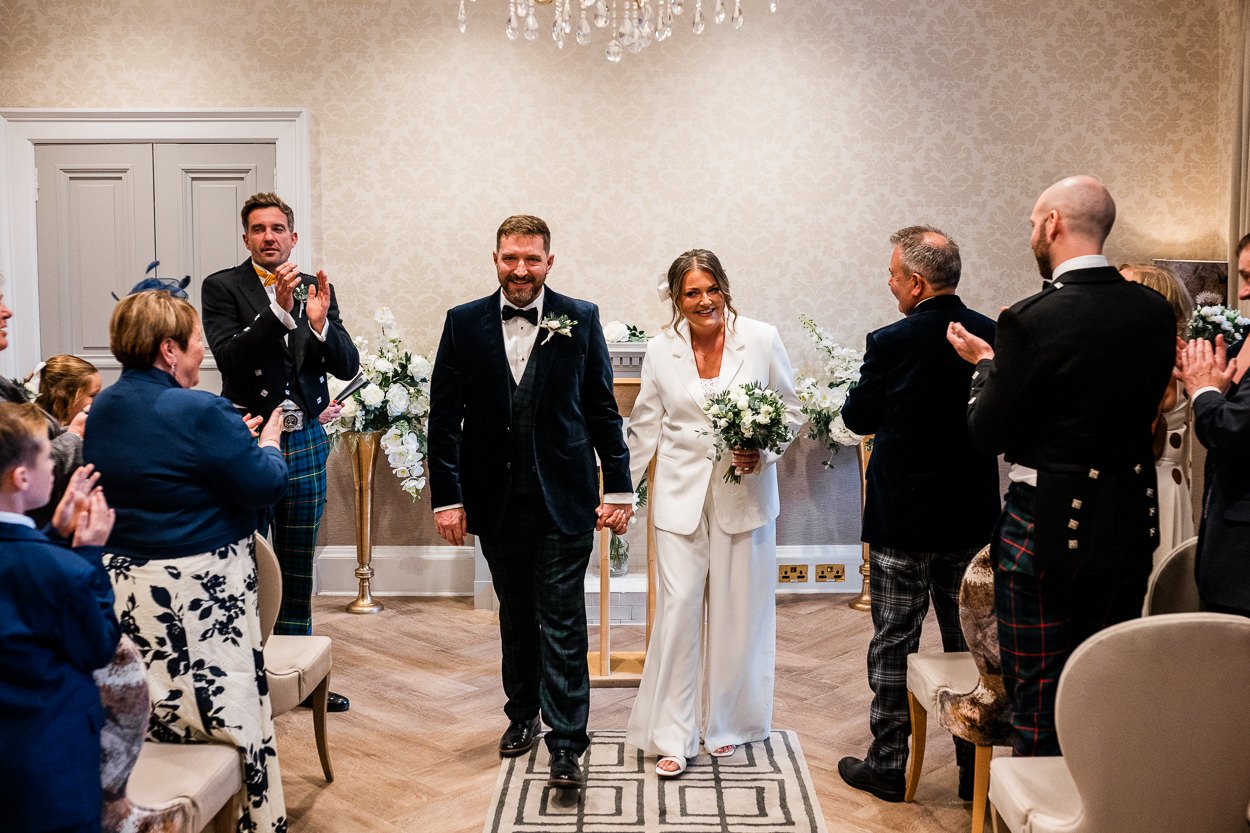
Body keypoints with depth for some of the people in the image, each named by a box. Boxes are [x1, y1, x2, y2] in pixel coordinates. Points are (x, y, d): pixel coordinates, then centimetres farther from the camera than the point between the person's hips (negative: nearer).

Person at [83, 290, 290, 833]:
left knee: (149, 715, 18)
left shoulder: (101, 409, 6)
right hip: (200, 592, -8)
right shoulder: (200, 412, -20)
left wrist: (236, 439, 15)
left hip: (124, 583, 8)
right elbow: (265, 486, -17)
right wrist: (268, 444, 3)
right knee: (236, 709, 5)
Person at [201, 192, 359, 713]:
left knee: (298, 567, 12)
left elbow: (347, 366, 0)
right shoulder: (222, 287, -3)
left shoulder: (317, 289, 6)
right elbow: (230, 358, -17)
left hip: (305, 440, 4)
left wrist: (320, 322, -18)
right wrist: (279, 308, -26)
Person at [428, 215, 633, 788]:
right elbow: (444, 417, 1)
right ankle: (522, 715, 35)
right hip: (496, 500, 2)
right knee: (515, 613, 17)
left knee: (562, 620, -1)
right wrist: (447, 497, -3)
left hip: (563, 498, -2)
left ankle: (566, 743, 5)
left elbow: (603, 409, 1)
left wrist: (618, 487, -1)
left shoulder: (581, 320, -2)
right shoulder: (464, 323, 1)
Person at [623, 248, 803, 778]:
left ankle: (727, 722, 28)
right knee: (678, 606, -4)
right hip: (681, 495, 0)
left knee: (736, 610, 8)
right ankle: (671, 735, 8)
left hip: (745, 495, 0)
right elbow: (645, 427, 10)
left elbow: (791, 411, 4)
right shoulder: (661, 350, 1)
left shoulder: (762, 340, -4)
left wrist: (763, 452, -14)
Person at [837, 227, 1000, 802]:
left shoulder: (891, 343, -17)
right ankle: (976, 768, 23)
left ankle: (888, 765, 17)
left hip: (903, 519, -4)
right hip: (973, 516, 5)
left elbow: (857, 419, -4)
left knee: (893, 642, 8)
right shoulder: (993, 336, -3)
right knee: (969, 641, 14)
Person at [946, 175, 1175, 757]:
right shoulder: (1155, 311, 0)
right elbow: (1145, 409, 11)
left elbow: (990, 435, -13)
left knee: (1038, 703, 7)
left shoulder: (1030, 320, -18)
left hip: (1046, 529, -6)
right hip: (1128, 529, 6)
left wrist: (985, 362, 4)